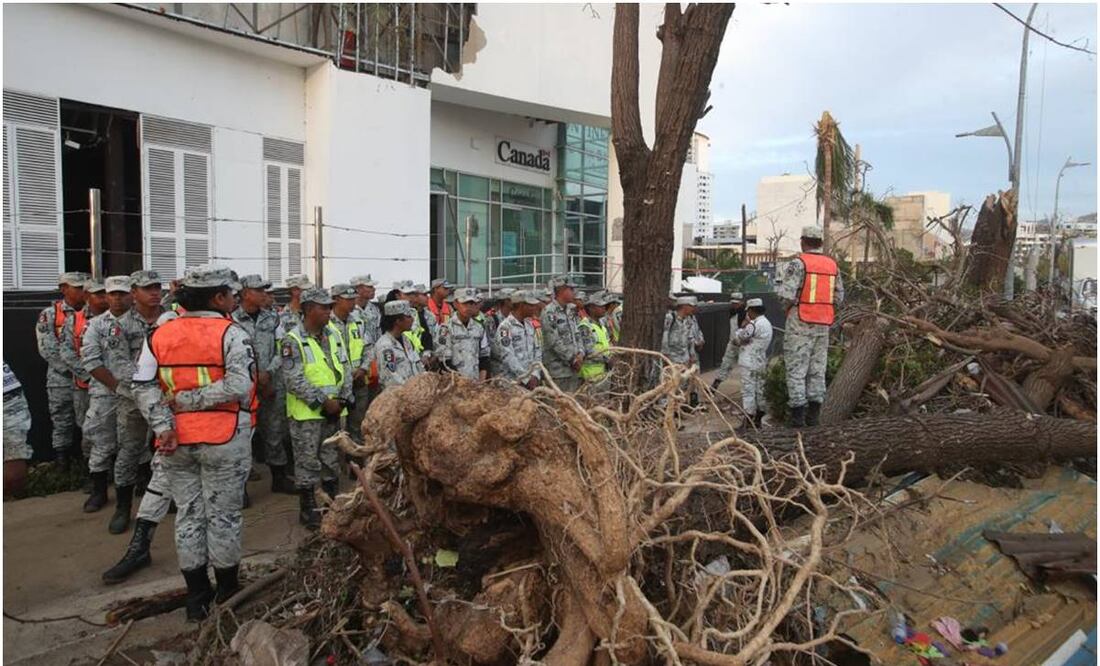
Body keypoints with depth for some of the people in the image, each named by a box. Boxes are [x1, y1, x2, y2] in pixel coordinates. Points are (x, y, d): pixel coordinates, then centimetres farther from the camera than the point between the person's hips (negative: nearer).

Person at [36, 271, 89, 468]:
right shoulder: (49, 314, 0)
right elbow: (48, 350, -7)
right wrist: (76, 368, -13)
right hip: (62, 379, -1)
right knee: (62, 422, 7)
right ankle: (62, 459, 18)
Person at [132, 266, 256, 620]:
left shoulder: (160, 335, 4)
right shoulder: (231, 334, -12)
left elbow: (143, 387, -2)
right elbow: (239, 387, -24)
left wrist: (163, 425, -9)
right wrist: (190, 400, -15)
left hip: (178, 441, 5)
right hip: (224, 439, -4)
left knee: (189, 515, 15)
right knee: (223, 515, 8)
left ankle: (196, 596, 25)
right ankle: (227, 593, 23)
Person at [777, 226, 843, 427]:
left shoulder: (797, 263, -11)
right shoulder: (832, 264, 8)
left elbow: (787, 295, -19)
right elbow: (839, 297, 11)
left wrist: (780, 279, 1)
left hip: (800, 322, -5)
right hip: (823, 323, 6)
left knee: (796, 369, -1)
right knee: (817, 368, 11)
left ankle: (798, 414, -2)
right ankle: (814, 413, 13)